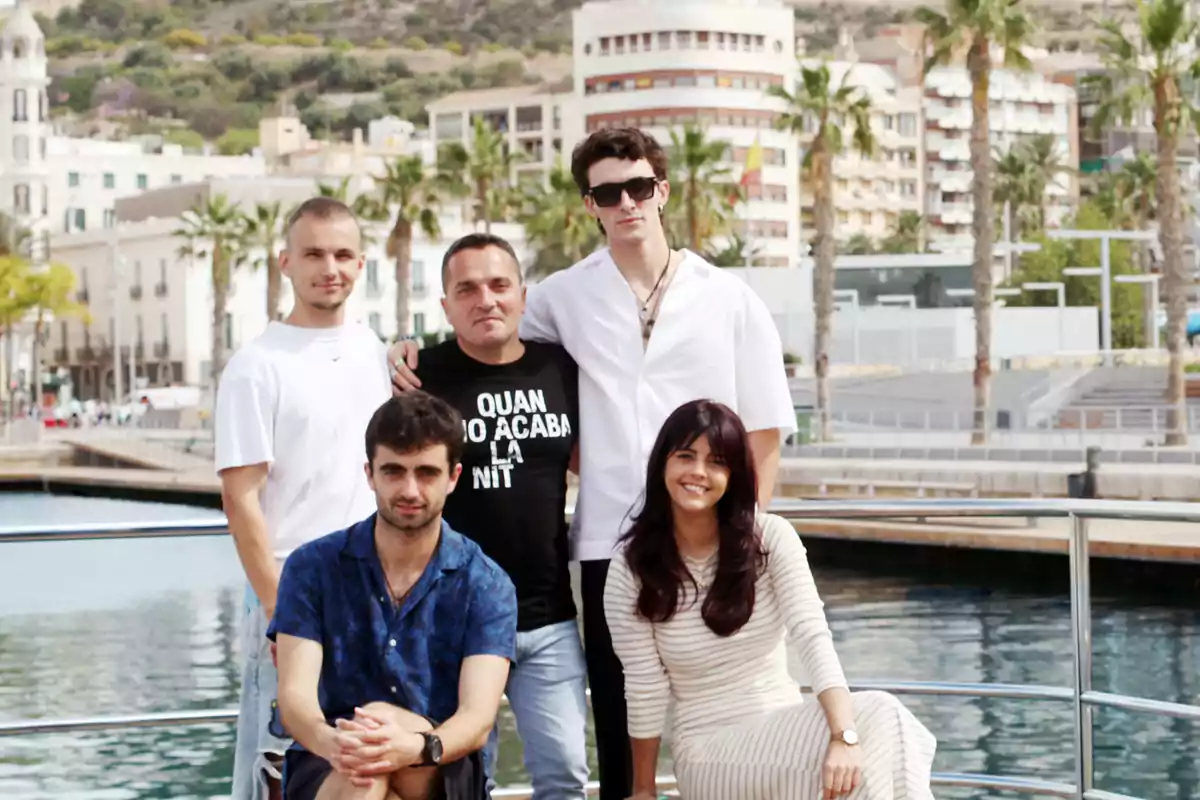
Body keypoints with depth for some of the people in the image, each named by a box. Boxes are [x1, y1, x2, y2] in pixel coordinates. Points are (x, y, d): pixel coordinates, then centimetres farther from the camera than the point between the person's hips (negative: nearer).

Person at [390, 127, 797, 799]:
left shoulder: (730, 300, 6)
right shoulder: (564, 298, 6)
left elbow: (766, 430, 6)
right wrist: (415, 349, -3)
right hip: (611, 546, 1)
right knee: (620, 727, 7)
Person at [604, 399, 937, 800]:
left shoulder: (772, 538, -3)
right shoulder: (632, 568, -6)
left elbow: (813, 638, -16)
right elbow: (645, 691, -2)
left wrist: (844, 736, -31)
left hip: (787, 729, 3)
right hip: (709, 752, -3)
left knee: (881, 716, -33)